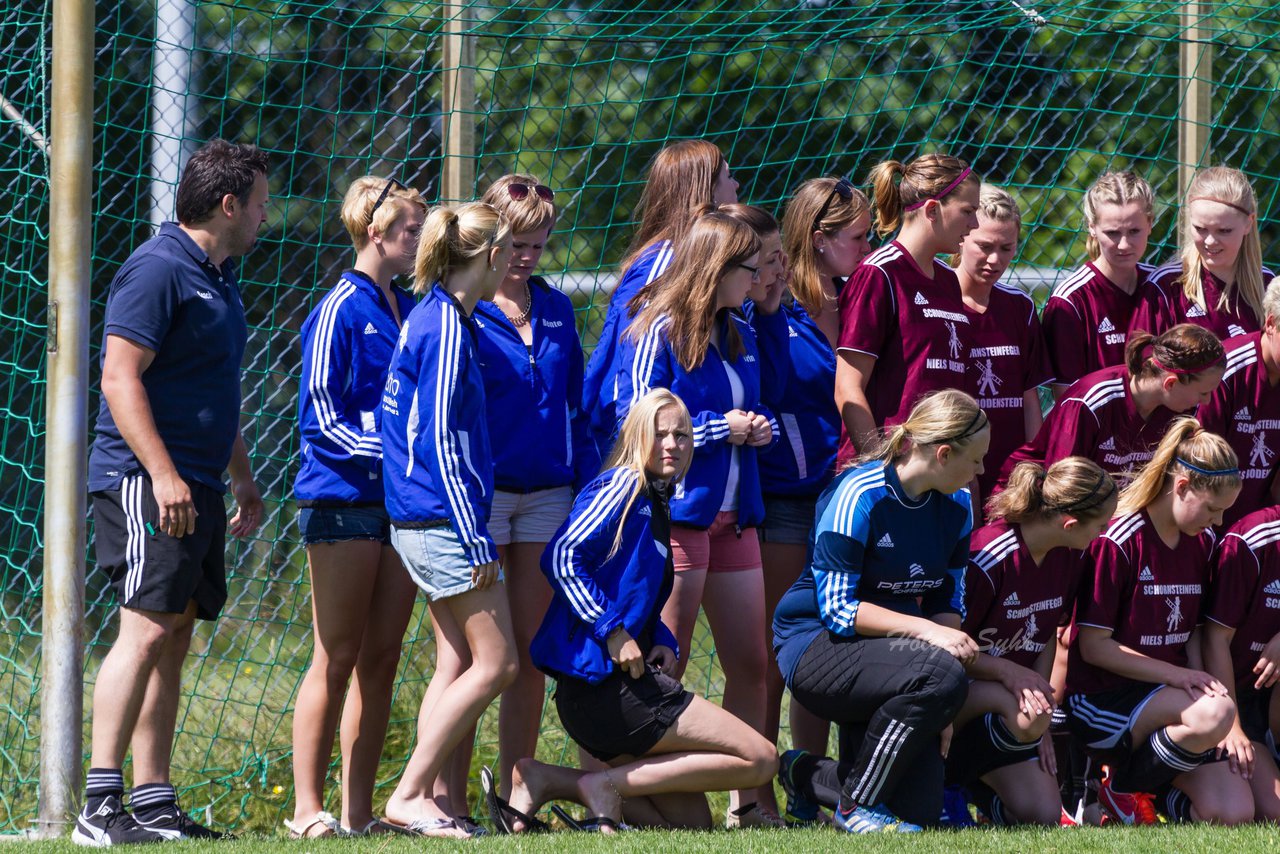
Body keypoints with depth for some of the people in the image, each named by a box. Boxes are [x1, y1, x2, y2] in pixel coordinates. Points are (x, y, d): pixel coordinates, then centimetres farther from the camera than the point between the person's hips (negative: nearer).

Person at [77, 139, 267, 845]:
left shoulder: (219, 276, 20)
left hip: (195, 486, 10)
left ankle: (153, 804, 10)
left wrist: (242, 478, 30)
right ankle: (99, 806, -20)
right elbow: (120, 376, -18)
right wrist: (163, 474, -25)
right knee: (147, 629, -16)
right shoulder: (157, 269, -11)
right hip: (146, 483, -10)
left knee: (174, 637, 8)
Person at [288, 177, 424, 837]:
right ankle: (308, 810, -3)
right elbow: (320, 418, -10)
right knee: (337, 657, -6)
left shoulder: (408, 310, 16)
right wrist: (392, 449, -19)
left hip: (399, 501, 7)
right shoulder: (340, 311, -6)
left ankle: (359, 810, 9)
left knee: (381, 659, 6)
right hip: (342, 499, -7)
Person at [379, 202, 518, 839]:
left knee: (460, 661, 10)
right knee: (496, 661, -7)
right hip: (444, 517, -10)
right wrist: (474, 539, -18)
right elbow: (440, 439, -19)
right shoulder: (447, 327, -15)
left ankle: (424, 798, 7)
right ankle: (409, 796, -7)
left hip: (419, 521, 10)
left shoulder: (432, 318, 14)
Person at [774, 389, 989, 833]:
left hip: (892, 653, 7)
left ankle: (804, 775, 22)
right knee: (940, 675, -35)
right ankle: (859, 805, -16)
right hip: (816, 646, -7)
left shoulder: (955, 505, 4)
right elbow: (836, 608, -20)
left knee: (920, 809, -7)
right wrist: (925, 630, -29)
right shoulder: (859, 496, -18)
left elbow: (948, 603, 9)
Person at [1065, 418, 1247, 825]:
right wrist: (1177, 675, -18)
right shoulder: (1118, 542, -15)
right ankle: (1122, 788, -9)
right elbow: (1094, 646, -15)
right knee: (1215, 713, -34)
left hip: (1166, 698, 7)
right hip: (1103, 697, -7)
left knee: (1233, 814, -14)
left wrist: (1200, 679, -5)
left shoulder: (1201, 542, 8)